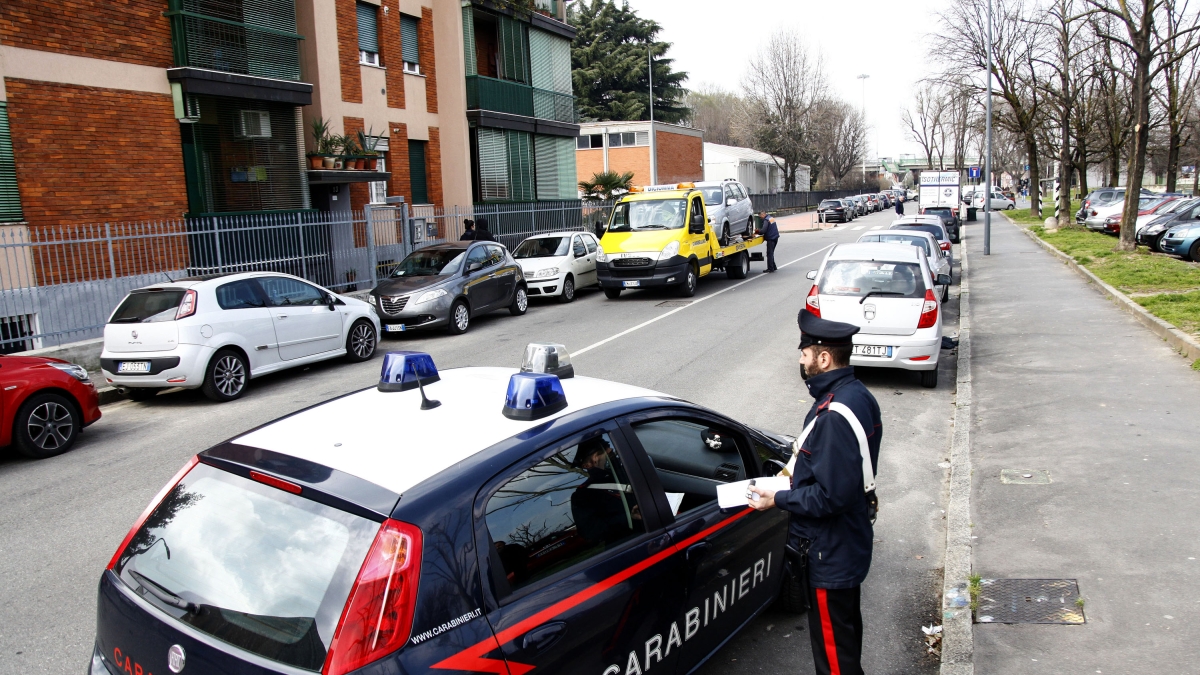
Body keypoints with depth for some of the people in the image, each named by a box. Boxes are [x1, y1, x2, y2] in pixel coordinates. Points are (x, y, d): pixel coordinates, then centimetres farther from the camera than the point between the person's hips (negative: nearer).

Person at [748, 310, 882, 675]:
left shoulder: (833, 417, -30)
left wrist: (777, 500, -20)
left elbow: (830, 496, -30)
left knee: (832, 644, 7)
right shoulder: (858, 395, 1)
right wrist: (801, 465, 10)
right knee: (847, 628, 27)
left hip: (830, 553, -10)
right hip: (850, 541, 10)